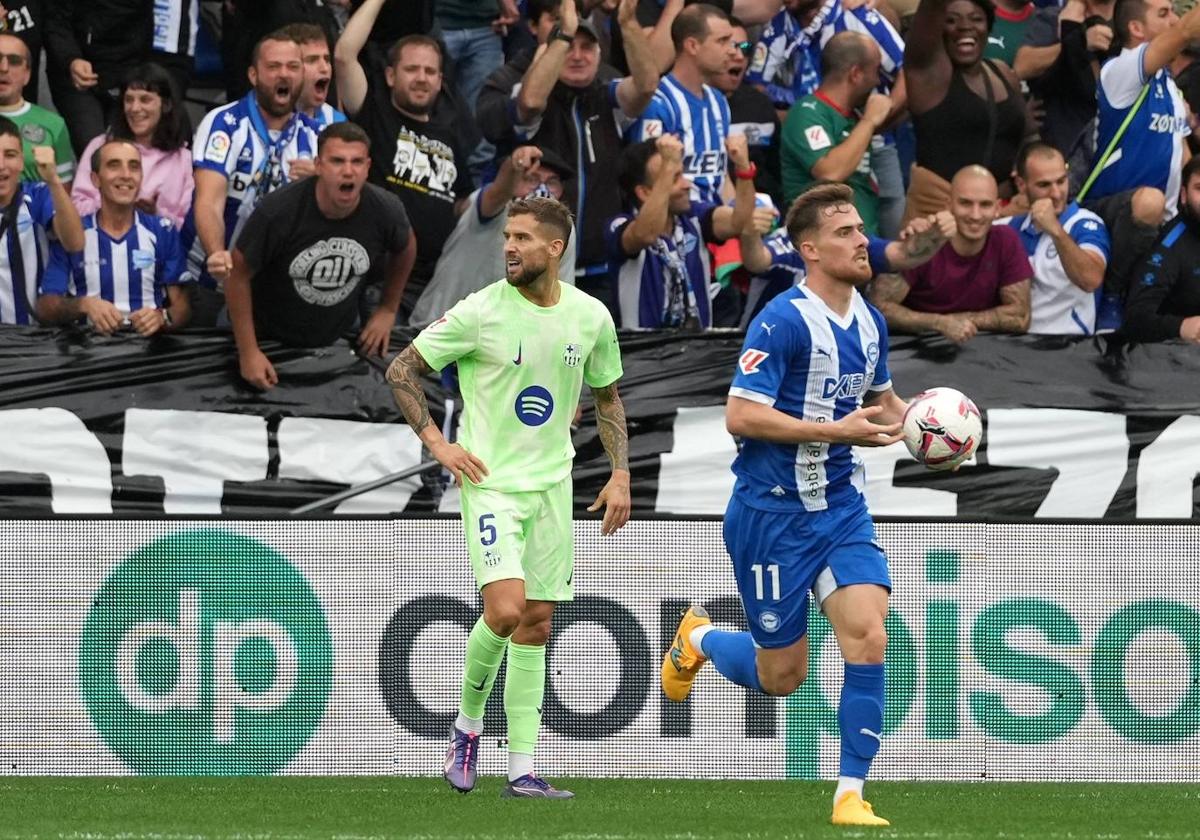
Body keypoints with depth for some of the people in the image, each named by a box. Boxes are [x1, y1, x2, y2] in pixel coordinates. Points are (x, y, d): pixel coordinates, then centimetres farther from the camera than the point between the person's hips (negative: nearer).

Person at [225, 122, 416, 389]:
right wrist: (248, 352, -16)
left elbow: (403, 249, 8)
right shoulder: (277, 211, -28)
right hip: (271, 339, -3)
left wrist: (389, 309, 13)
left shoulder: (386, 211, -17)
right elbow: (239, 274, -16)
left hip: (339, 341, 3)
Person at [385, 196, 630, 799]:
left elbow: (607, 397, 18)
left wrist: (620, 474, 9)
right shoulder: (480, 313, -11)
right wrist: (436, 442, -10)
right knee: (506, 610, -20)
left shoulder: (591, 317, 2)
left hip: (552, 485, 4)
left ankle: (522, 770, 9)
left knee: (535, 625, 5)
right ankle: (468, 722, 5)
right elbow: (401, 370, -3)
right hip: (491, 481, -4)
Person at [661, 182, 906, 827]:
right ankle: (698, 638, 38)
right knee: (781, 676, 4)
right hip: (772, 513, -6)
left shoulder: (869, 321, 7)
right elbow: (740, 415, -22)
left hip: (841, 507, 6)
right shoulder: (783, 322, -17)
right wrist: (835, 430, -24)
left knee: (868, 639, -15)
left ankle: (851, 796, -8)